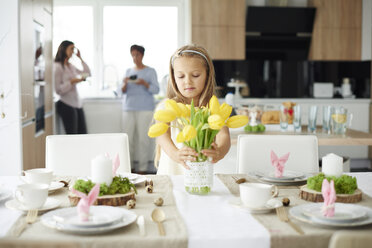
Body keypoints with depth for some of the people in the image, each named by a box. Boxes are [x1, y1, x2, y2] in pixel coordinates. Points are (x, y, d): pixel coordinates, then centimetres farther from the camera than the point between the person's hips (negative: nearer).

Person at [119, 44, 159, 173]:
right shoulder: (128, 71, 17)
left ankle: (143, 167, -2)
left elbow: (156, 90, -3)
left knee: (143, 137, -7)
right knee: (127, 137, -2)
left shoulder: (150, 71, 6)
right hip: (129, 108, 4)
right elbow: (122, 91, 13)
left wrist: (144, 83, -19)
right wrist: (124, 84, -9)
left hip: (145, 108, -4)